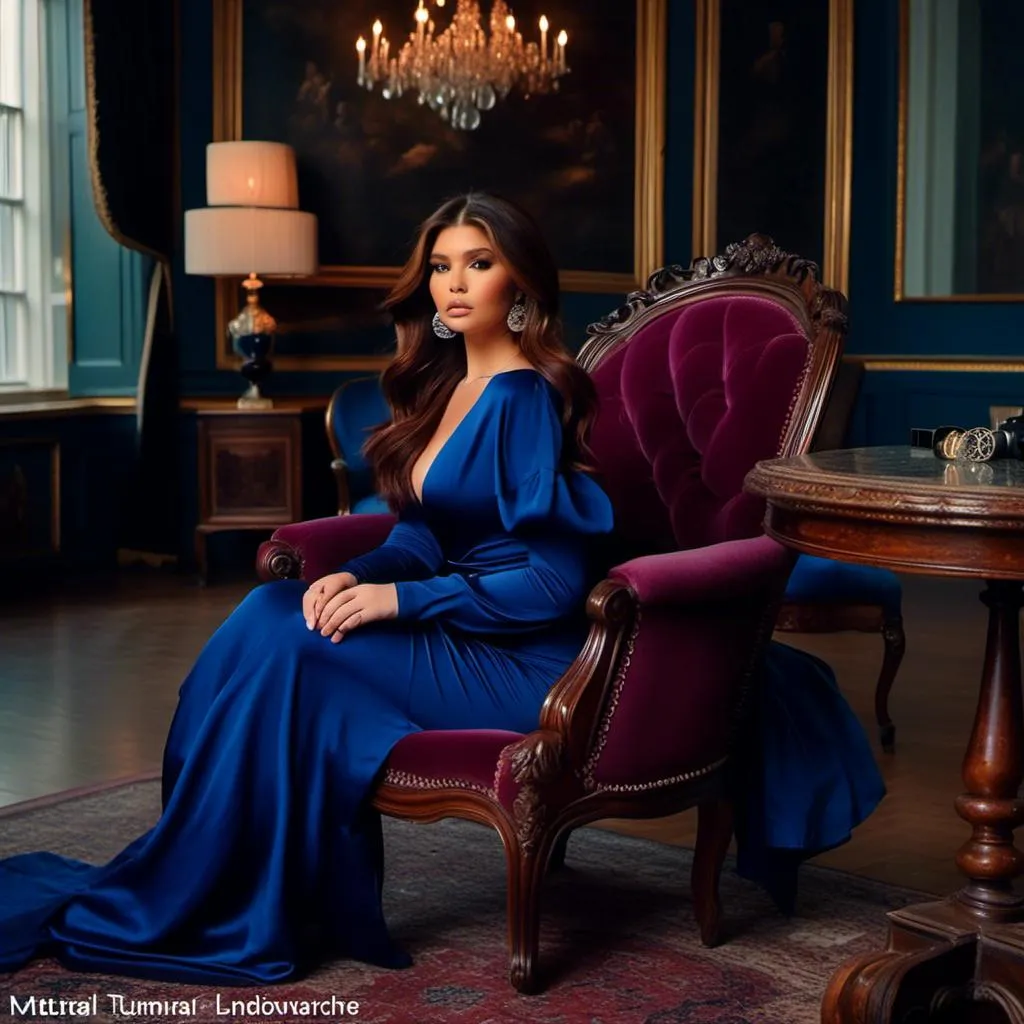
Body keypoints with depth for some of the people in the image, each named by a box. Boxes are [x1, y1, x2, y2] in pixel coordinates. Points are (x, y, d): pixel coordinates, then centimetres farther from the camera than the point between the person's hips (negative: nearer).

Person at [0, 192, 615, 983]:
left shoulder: (526, 400, -15)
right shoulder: (445, 386, 12)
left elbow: (554, 581, -19)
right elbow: (424, 533, 12)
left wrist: (399, 599, -20)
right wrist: (358, 575, -9)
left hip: (521, 660, -8)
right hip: (461, 632, 8)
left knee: (288, 645, -20)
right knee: (274, 610, -12)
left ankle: (167, 903, -7)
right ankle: (220, 885, -9)